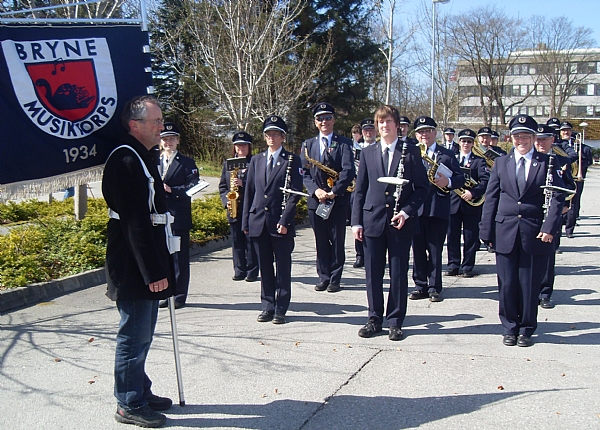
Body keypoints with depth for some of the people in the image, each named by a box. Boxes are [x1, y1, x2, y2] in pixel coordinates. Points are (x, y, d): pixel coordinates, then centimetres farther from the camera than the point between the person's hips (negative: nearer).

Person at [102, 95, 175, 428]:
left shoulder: (143, 158, 14)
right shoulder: (126, 161, -18)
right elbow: (135, 223, -24)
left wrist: (160, 267, 20)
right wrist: (153, 272, -23)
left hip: (147, 267, 10)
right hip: (134, 270, -10)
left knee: (142, 334, 19)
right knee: (134, 336, 1)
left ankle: (141, 392, 32)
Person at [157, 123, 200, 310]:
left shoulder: (187, 162, 2)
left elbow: (193, 187, -8)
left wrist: (171, 189, -17)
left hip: (179, 217, -4)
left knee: (179, 256, -1)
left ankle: (179, 295, 6)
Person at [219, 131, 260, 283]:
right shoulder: (228, 163, 14)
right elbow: (222, 186, 15)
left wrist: (243, 184, -19)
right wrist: (226, 200, -1)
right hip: (233, 209, 4)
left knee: (251, 240, 0)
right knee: (237, 241, 8)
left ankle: (252, 271, 7)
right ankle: (239, 270, 16)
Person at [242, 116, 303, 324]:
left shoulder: (292, 161, 0)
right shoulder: (256, 160, 13)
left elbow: (295, 193, -6)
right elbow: (249, 192, 13)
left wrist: (285, 220, -15)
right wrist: (246, 221, 7)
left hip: (281, 223, -4)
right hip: (259, 222, 4)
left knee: (283, 267, 3)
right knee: (265, 268, 10)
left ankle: (280, 309, 11)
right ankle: (267, 307, 19)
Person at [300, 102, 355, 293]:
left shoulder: (343, 143, 1)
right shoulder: (307, 144, 13)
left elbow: (348, 171, -10)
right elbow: (304, 173, 5)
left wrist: (334, 191, -19)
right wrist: (315, 190, -11)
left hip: (338, 199, -3)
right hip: (315, 199, 3)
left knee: (337, 240, 2)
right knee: (320, 241, 8)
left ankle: (335, 279, 9)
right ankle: (323, 277, 17)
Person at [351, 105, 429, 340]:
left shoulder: (411, 152, 1)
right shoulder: (368, 152, 8)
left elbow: (422, 187, 1)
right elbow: (360, 190, 9)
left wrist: (406, 212, -12)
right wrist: (356, 222, 3)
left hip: (400, 223, -2)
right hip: (373, 220, 2)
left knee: (399, 274, 4)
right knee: (373, 273, 6)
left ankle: (395, 322, 16)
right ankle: (375, 319, 19)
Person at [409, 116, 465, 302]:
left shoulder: (447, 154, 8)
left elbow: (460, 178, 4)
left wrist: (448, 182, -15)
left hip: (438, 208, -1)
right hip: (415, 208, 2)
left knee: (435, 251, 3)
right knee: (418, 250, 7)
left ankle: (434, 287, 12)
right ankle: (420, 286, 18)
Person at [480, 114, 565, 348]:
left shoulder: (547, 163, 3)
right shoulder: (501, 163, 9)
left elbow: (557, 197, -2)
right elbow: (491, 198, 7)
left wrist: (549, 228, -12)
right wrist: (487, 231, 2)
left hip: (535, 234, -1)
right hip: (506, 234, 2)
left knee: (530, 286, 5)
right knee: (507, 285, 4)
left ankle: (526, 330, 20)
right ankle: (510, 328, 20)